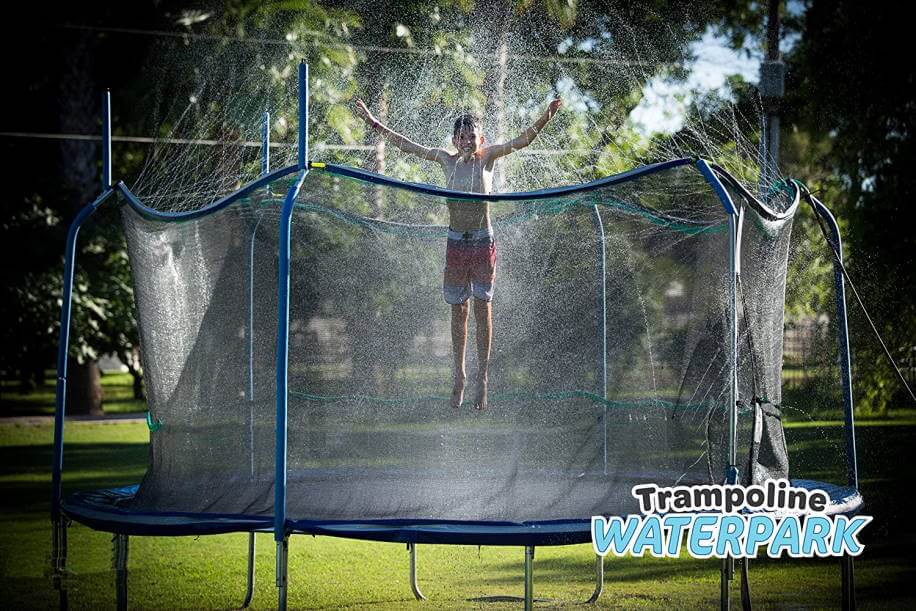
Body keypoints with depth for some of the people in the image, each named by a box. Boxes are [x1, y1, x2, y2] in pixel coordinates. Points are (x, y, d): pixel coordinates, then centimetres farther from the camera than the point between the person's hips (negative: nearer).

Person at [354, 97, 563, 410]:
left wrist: (545, 119, -26)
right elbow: (407, 145, 11)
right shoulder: (448, 160, 5)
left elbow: (522, 141, -11)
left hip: (483, 242, -2)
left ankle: (482, 378, 6)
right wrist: (374, 123, 11)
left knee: (483, 309, 1)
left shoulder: (487, 157, -1)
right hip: (456, 243, 2)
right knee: (458, 311, 7)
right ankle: (459, 378, 15)